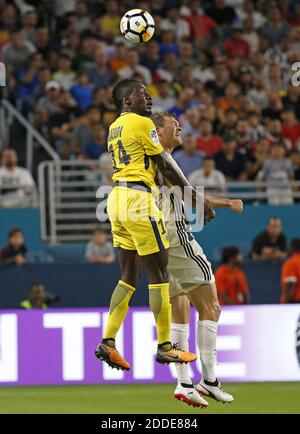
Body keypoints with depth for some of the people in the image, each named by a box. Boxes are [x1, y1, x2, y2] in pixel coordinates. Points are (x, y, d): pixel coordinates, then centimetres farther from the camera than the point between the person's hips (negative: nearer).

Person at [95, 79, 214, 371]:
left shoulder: (114, 127, 18)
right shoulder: (142, 123, -7)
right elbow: (166, 167, -6)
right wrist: (196, 197, -1)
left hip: (117, 199, 9)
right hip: (139, 199, -9)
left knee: (129, 276, 12)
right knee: (158, 273, -2)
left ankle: (108, 342, 4)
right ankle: (165, 347, 1)